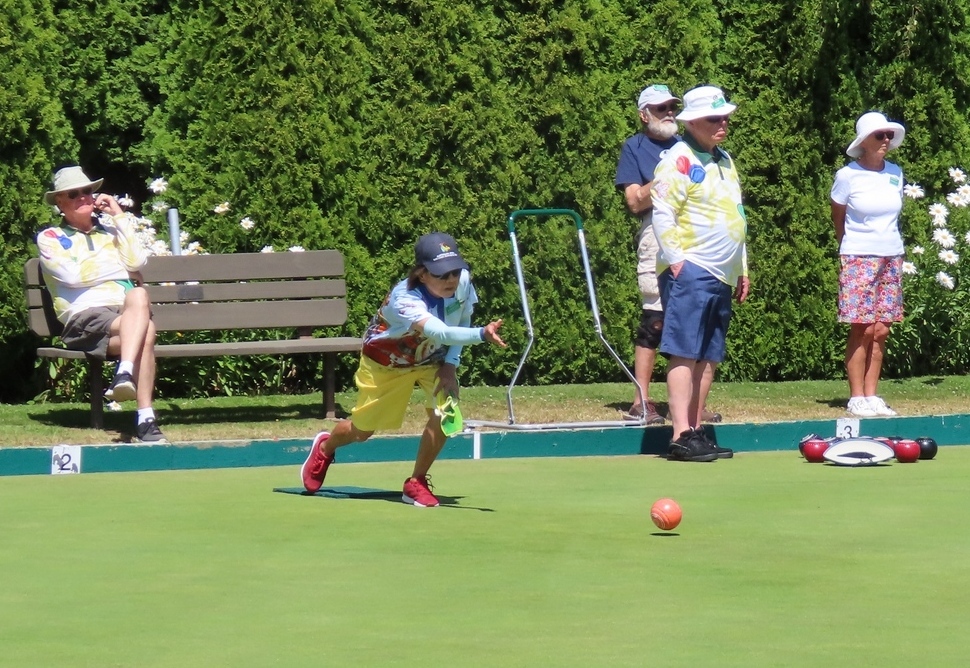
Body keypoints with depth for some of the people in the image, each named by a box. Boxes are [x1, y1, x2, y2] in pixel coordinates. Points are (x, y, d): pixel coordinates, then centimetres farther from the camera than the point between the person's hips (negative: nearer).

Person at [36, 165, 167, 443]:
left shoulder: (109, 229, 25)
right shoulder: (50, 238, 13)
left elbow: (136, 262, 7)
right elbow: (73, 276, -5)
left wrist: (120, 217, 9)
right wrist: (116, 268, 4)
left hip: (126, 313, 3)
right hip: (85, 316, -3)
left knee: (138, 296, -36)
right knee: (145, 331, -34)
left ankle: (125, 374, -46)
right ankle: (145, 419, -43)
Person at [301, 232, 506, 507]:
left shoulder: (463, 282, -25)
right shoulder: (404, 300, -43)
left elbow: (462, 322, -4)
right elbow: (441, 333, -59)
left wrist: (450, 364, -16)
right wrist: (482, 334, -74)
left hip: (431, 359, 4)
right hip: (386, 361, -4)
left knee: (444, 414, -20)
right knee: (361, 430, 12)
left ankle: (416, 484, 2)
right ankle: (325, 447, 49)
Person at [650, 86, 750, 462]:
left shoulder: (725, 161, 21)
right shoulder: (679, 160, -6)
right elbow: (662, 214, -13)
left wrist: (742, 269, 24)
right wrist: (676, 260, -18)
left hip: (722, 276, 9)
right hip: (690, 272, -9)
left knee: (709, 359, 7)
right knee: (684, 354, -12)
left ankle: (696, 432, 10)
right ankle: (681, 437, -16)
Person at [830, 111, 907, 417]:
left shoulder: (895, 174, 7)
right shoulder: (847, 176, -6)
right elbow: (838, 218, 6)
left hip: (891, 258, 5)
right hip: (859, 259, -5)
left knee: (881, 331, 3)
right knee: (863, 330, -7)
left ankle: (871, 395, 7)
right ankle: (856, 398, -3)